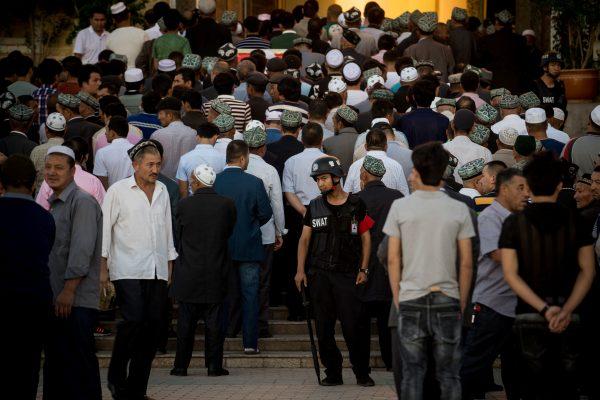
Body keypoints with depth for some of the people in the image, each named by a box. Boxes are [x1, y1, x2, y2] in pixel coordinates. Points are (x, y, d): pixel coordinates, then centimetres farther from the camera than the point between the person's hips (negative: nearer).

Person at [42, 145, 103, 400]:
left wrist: (68, 291, -22)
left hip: (76, 302, -9)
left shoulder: (82, 202, -10)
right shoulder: (54, 204, 19)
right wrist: (51, 293, 16)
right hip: (55, 301, 9)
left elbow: (82, 250, -18)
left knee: (78, 363, -8)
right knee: (55, 365, 11)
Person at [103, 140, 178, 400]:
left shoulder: (162, 191, 14)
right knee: (133, 320, -18)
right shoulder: (118, 191, -1)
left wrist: (170, 266, 19)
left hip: (157, 271, 5)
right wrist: (102, 268, -4)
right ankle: (116, 376, 2)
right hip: (128, 270, -5)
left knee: (152, 326, 2)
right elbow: (104, 228, 0)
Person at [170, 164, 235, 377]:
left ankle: (181, 365, 10)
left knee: (186, 322, 7)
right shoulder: (227, 205, -5)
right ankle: (214, 366, 6)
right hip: (216, 274, 1)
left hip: (189, 273, -1)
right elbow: (229, 232, 6)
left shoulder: (184, 205, -9)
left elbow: (178, 232, 3)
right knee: (214, 323, 6)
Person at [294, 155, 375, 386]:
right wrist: (300, 270, 4)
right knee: (324, 327, 3)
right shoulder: (314, 207, 11)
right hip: (319, 274, 3)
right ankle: (333, 374, 11)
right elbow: (304, 239, 13)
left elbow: (365, 237, 6)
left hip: (347, 274, -3)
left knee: (354, 325, -8)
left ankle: (362, 373, 3)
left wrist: (363, 269, -1)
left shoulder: (356, 205, 3)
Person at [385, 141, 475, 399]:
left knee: (412, 373, 5)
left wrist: (397, 297, 10)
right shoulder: (459, 210, -1)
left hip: (410, 300, 0)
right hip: (447, 300, 0)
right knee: (448, 374, 5)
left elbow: (393, 259, 0)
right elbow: (466, 263, 0)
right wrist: (462, 301, 10)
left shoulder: (400, 207, -3)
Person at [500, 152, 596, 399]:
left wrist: (544, 309, -12)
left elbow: (511, 274, -8)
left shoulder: (514, 223, -1)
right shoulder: (575, 222, 1)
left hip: (529, 317, 0)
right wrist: (566, 310, -11)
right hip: (568, 319, 0)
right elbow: (587, 271, -4)